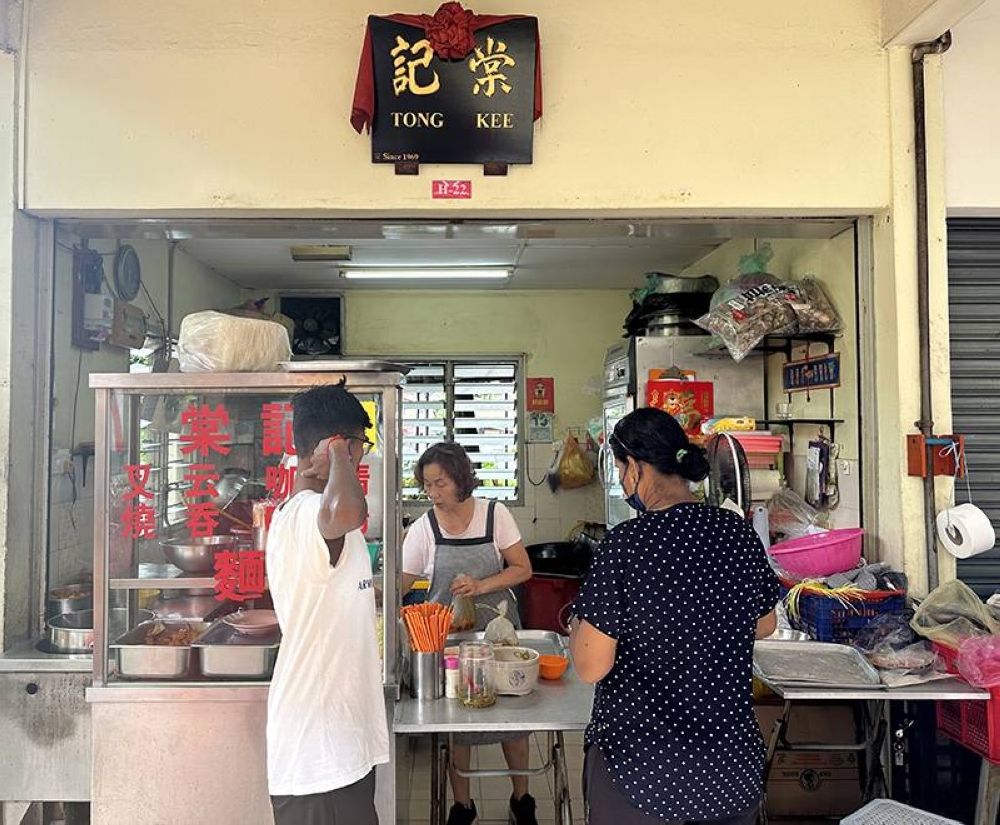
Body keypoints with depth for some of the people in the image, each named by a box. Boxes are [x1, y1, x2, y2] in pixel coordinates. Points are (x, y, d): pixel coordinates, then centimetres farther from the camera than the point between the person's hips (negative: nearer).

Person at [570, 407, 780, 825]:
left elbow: (590, 667, -17)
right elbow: (764, 625, 12)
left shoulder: (625, 544, -22)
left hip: (638, 765, -4)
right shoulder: (740, 533, -6)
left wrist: (579, 623, 2)